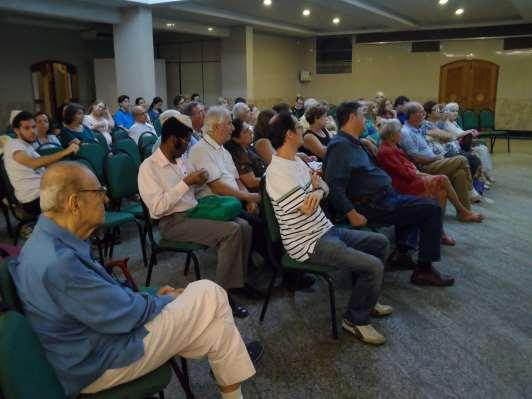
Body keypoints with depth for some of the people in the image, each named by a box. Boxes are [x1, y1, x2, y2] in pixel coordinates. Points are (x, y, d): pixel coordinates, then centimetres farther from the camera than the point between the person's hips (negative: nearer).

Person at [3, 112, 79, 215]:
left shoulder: (28, 147, 22)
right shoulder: (13, 144, -9)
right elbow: (34, 163, -29)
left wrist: (69, 148, 1)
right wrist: (65, 152, -33)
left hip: (42, 192, 9)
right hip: (34, 199, -9)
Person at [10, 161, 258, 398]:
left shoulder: (47, 241, 0)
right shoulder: (59, 262, -31)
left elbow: (105, 290, 12)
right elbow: (125, 315, -23)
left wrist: (152, 297, 5)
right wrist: (167, 300, -5)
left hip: (89, 342, 9)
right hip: (100, 364, -9)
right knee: (209, 298, -4)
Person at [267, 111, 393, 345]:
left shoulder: (296, 161, 9)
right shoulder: (278, 172, -23)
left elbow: (324, 188, 12)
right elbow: (308, 207, -23)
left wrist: (318, 188, -12)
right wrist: (318, 191, -2)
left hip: (325, 229, 10)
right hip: (308, 243, -10)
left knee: (380, 242, 17)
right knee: (373, 266, -19)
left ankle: (364, 299, 31)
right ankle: (356, 319, 4)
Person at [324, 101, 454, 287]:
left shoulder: (352, 143, 14)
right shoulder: (341, 146, -18)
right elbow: (334, 186, -27)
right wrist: (352, 214, -29)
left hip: (381, 197, 11)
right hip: (373, 205, -11)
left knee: (417, 203, 33)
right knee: (432, 210, -8)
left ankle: (401, 252, 22)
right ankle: (424, 270, -1)